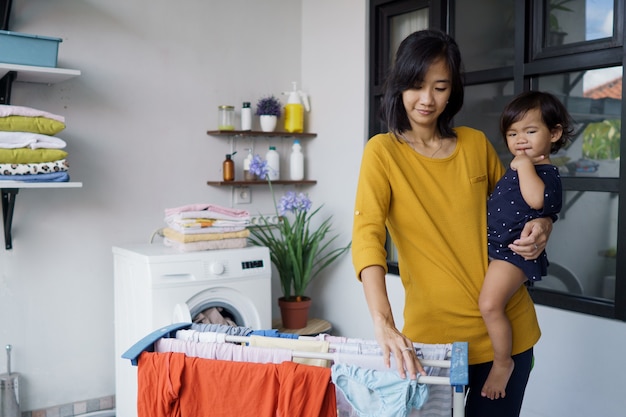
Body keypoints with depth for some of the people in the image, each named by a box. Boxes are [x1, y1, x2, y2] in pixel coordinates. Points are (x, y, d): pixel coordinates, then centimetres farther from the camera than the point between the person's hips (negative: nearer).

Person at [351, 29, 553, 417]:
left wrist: (541, 224, -4)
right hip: (435, 331, -3)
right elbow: (367, 235, -21)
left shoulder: (477, 143, 4)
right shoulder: (383, 151, -8)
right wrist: (383, 323, -34)